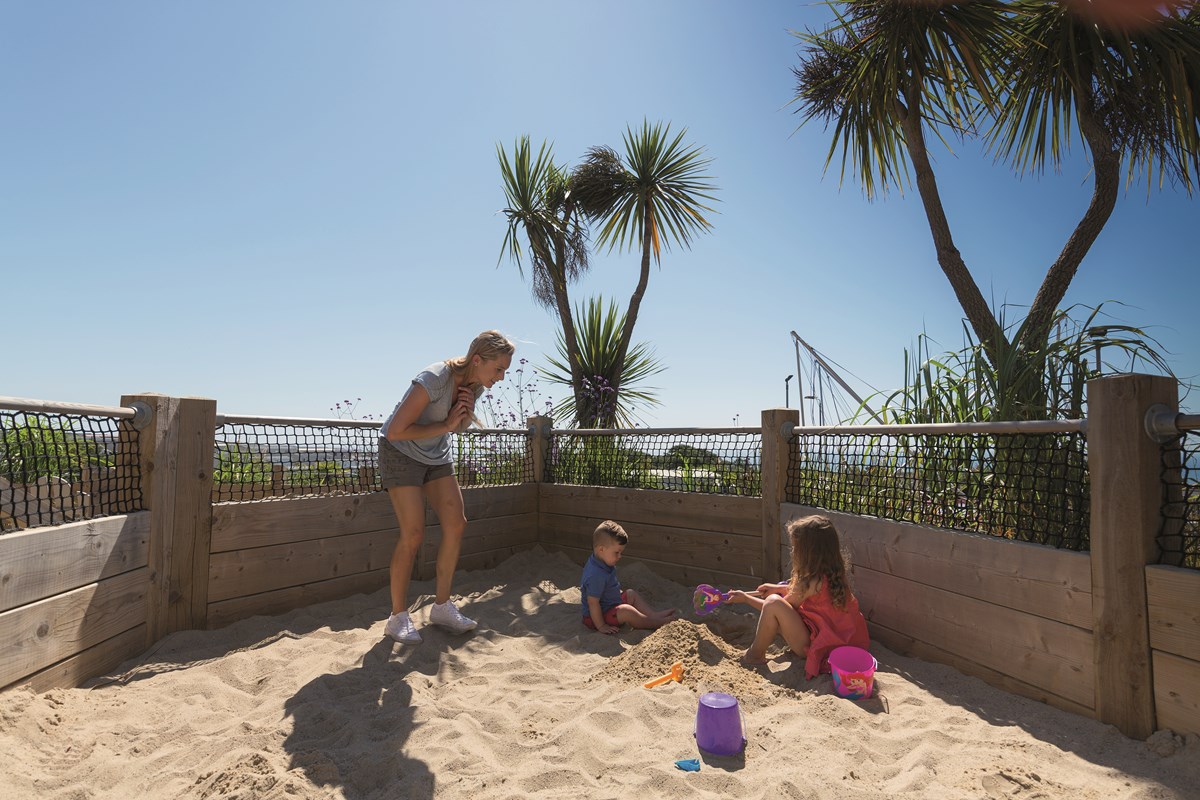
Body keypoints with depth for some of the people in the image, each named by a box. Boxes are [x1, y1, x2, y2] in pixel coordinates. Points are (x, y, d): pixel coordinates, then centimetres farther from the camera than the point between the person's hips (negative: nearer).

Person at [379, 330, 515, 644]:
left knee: (456, 524, -2)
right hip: (401, 453, -7)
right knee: (413, 535, -12)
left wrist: (466, 414, -13)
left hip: (437, 454, 7)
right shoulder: (434, 379, -30)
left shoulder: (475, 385, -6)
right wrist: (445, 426, -24)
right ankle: (398, 616, 4)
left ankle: (442, 606, 12)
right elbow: (395, 432, -28)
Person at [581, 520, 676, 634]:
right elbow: (593, 603, -31)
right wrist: (601, 626, -25)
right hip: (597, 616, -11)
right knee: (626, 611, -28)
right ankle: (658, 623, -14)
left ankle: (654, 615, 8)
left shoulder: (604, 563, -2)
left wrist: (620, 592, 21)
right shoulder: (596, 575, -34)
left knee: (631, 594, 16)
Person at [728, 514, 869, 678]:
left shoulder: (813, 582, -26)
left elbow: (772, 608, -12)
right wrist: (778, 588, 19)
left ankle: (756, 655, -5)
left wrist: (745, 597, 0)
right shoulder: (833, 573, -3)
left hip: (814, 645, -9)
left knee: (773, 602, -22)